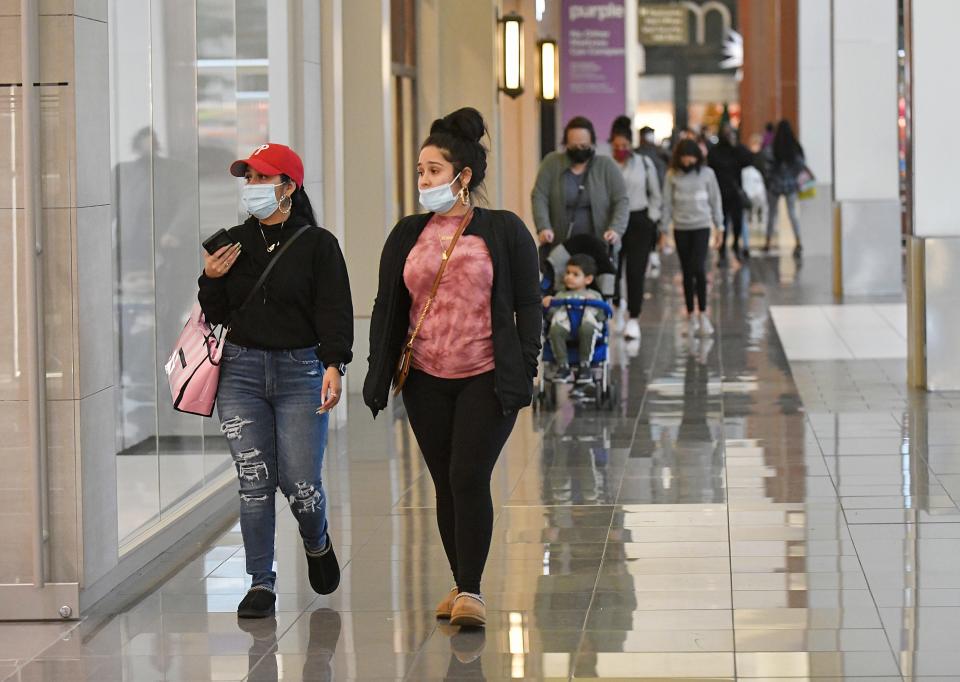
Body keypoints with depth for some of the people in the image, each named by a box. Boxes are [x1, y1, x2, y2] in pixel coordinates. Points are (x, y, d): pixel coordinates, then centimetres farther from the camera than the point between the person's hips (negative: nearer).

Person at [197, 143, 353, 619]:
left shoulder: (317, 244, 0)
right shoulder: (234, 242, 10)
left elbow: (335, 311, -6)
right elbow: (217, 315, 15)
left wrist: (334, 364, -18)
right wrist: (210, 280, -4)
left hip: (300, 370, -3)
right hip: (241, 370, 3)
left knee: (300, 483, -6)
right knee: (253, 480, -1)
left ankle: (317, 544, 28)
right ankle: (260, 583, 7)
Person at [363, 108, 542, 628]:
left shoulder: (503, 231, -2)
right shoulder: (407, 235, 8)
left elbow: (528, 305, 0)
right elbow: (386, 308, 12)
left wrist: (525, 369, -7)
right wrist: (379, 373, 6)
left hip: (487, 380, -4)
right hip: (425, 381, 4)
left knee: (469, 477, -12)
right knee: (445, 483, 9)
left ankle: (471, 591, -5)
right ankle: (461, 585, 20)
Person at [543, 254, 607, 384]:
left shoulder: (594, 296, 27)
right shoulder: (561, 295, 32)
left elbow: (601, 317, 14)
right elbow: (551, 315, 20)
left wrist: (593, 305, -4)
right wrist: (547, 307, 0)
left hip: (586, 324, -2)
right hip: (565, 326, 2)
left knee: (587, 329, -40)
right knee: (555, 330, -36)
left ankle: (584, 366, -28)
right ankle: (563, 367, -30)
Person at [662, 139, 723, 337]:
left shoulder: (707, 173, -2)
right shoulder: (672, 175, 0)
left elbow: (715, 200, 5)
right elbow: (667, 202, 3)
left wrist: (718, 226, 6)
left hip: (701, 226, -1)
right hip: (680, 228, 1)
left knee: (699, 269, -14)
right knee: (687, 272, 7)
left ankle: (702, 314, -6)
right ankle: (690, 315, 15)